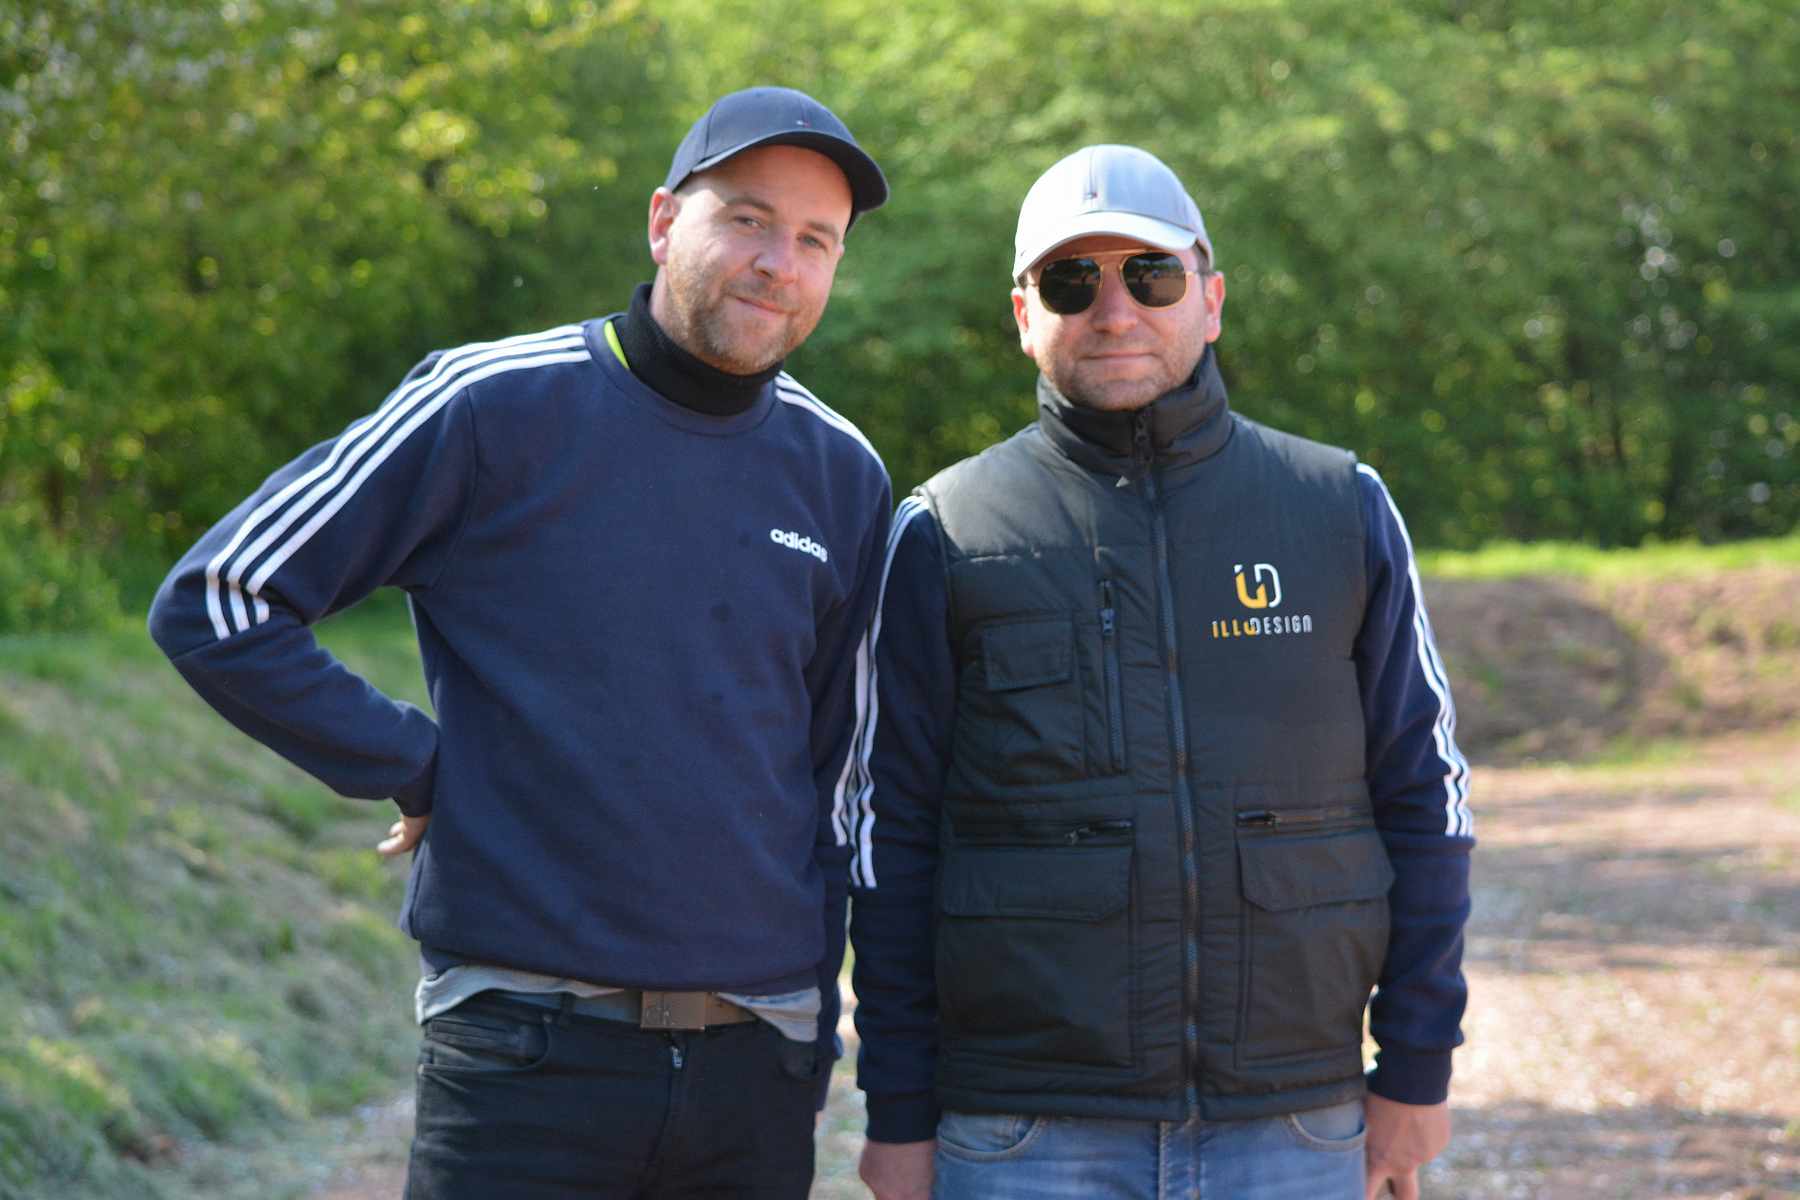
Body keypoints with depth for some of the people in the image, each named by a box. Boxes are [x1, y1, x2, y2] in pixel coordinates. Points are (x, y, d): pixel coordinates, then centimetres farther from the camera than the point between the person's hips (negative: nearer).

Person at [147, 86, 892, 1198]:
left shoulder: (845, 478, 9)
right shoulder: (493, 406, -4)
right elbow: (214, 603, -2)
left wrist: (809, 1038, 14)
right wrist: (419, 768, -6)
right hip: (529, 1063, -4)